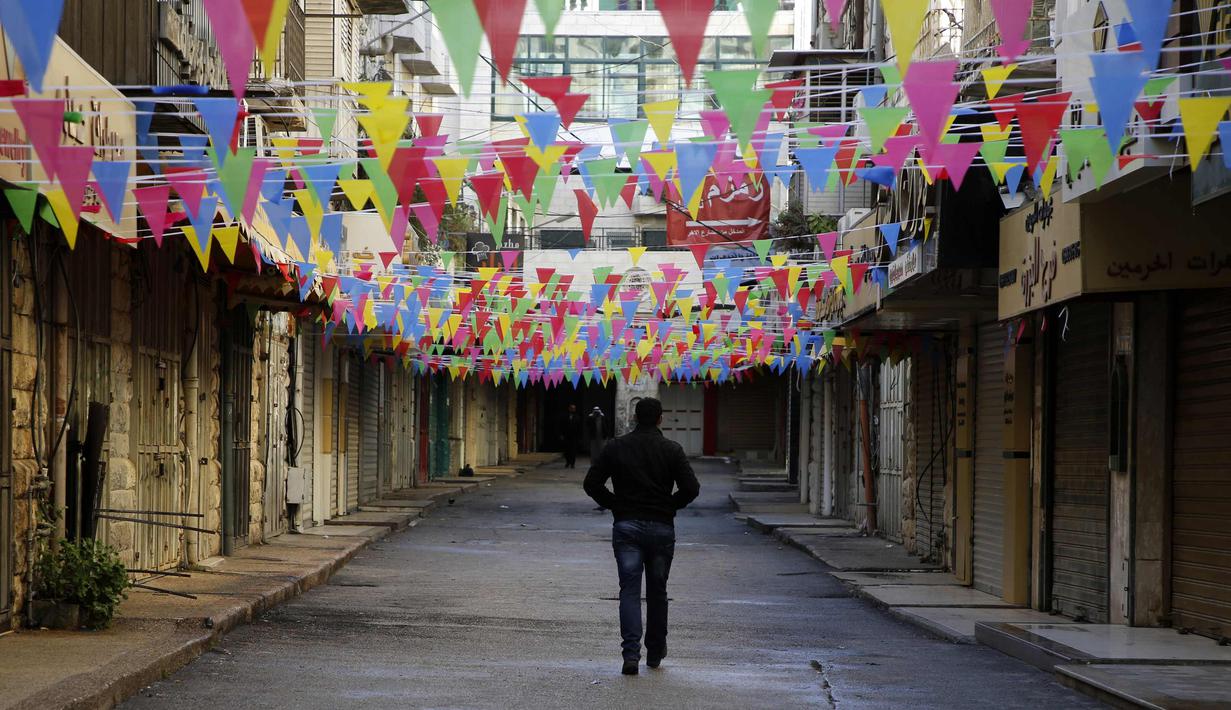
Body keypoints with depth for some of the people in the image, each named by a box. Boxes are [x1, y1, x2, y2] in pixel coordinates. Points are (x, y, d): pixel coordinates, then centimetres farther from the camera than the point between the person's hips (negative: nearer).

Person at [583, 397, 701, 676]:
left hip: (626, 527, 0)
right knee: (657, 591, 13)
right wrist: (670, 505, 7)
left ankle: (631, 651, -18)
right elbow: (691, 488, -9)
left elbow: (591, 483, -2)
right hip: (661, 528, 0)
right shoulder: (671, 449, -3)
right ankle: (655, 652, 22)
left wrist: (614, 505, 8)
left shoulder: (616, 447, 1)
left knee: (629, 589, -2)